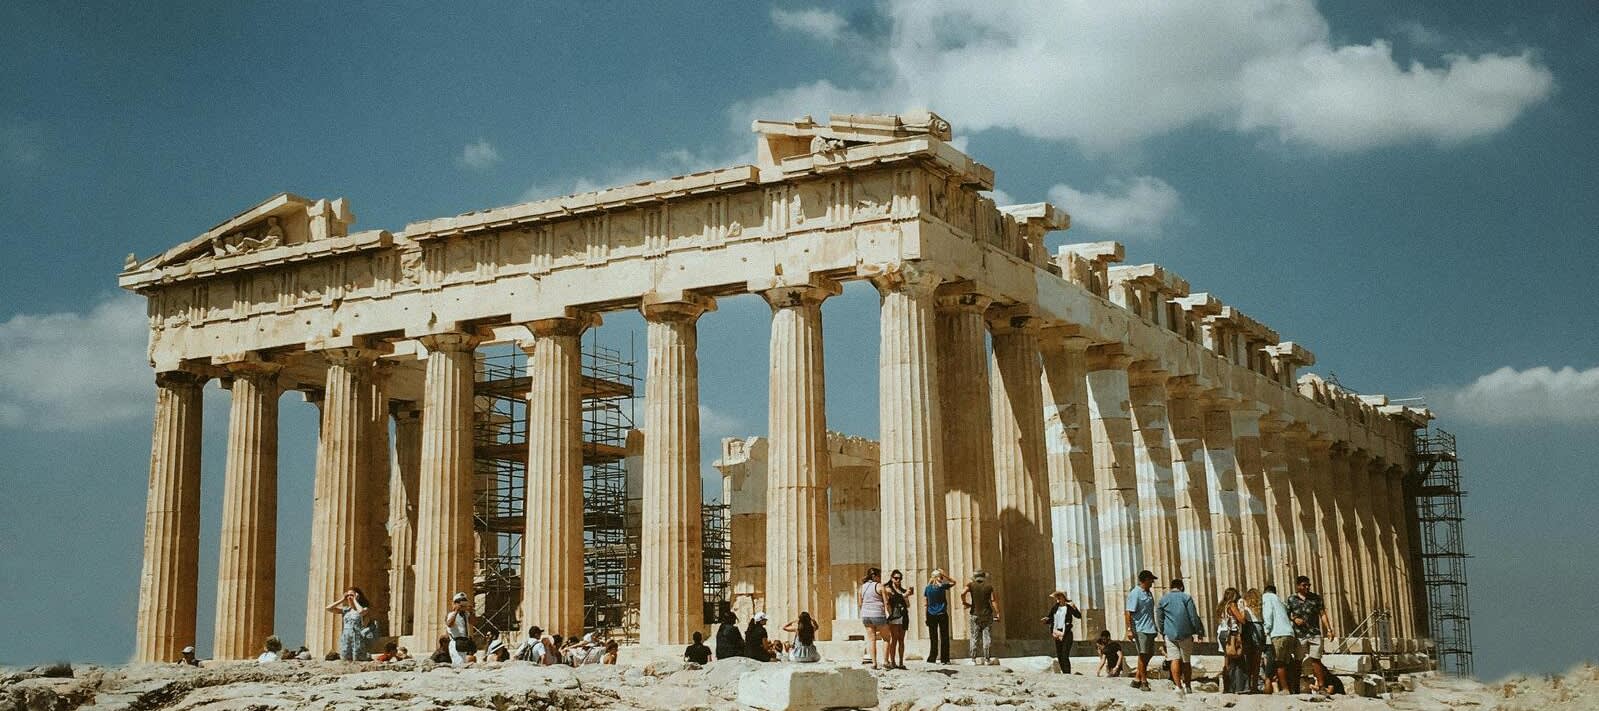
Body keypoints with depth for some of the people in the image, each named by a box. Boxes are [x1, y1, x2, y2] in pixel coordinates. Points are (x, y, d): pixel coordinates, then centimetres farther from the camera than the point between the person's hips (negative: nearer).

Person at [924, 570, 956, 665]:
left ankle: (932, 658, 6)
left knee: (933, 637, 7)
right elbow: (954, 582, 9)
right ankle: (944, 659, -2)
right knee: (944, 637, 1)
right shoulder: (942, 586, -6)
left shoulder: (928, 588, 2)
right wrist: (945, 575, 3)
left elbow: (925, 603, 6)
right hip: (942, 614, -3)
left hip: (931, 615, 3)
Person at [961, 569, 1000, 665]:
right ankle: (987, 659, 0)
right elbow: (993, 600, -4)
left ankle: (974, 658, 3)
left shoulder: (971, 585, 1)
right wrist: (997, 613, -3)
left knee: (975, 638, 4)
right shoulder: (989, 586, 3)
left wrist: (964, 603, 1)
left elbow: (963, 593, -15)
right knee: (987, 637, 2)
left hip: (975, 615, 0)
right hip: (987, 614, 0)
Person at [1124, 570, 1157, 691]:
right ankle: (1143, 681, 2)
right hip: (1140, 629, -9)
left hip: (1150, 629, 9)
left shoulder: (1149, 594, 16)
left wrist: (1155, 628, 24)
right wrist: (1129, 629, -22)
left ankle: (1137, 679, 17)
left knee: (1149, 654, 10)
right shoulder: (1134, 593, -11)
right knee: (1143, 654, -6)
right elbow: (1128, 613, -15)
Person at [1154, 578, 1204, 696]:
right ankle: (1186, 685, 17)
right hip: (1185, 633, 0)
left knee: (1175, 660, -5)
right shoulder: (1186, 597, 2)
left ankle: (1178, 685, -18)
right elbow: (1193, 616, -1)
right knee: (1186, 661, 10)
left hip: (1170, 634, 0)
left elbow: (1159, 619, 9)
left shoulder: (1163, 599, 7)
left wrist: (1163, 632, 19)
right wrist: (1198, 632, 7)